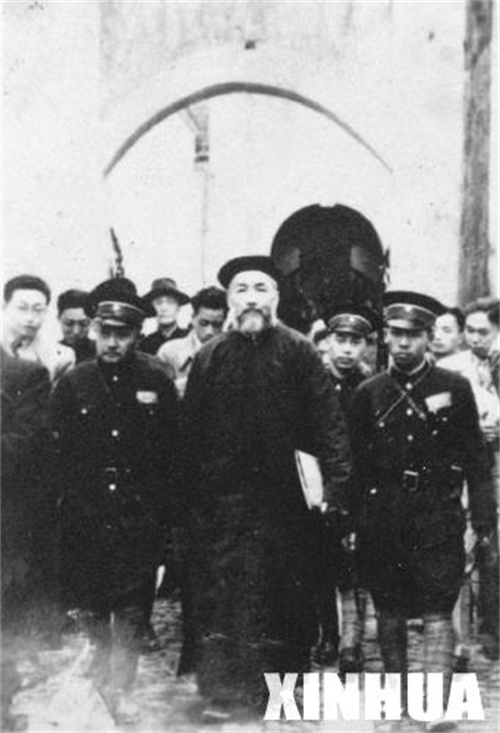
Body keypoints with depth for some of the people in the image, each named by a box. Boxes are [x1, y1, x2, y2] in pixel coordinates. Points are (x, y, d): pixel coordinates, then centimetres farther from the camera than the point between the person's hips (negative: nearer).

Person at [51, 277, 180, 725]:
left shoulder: (157, 382, -1)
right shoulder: (72, 385, 1)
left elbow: (173, 452, 2)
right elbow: (58, 453, 3)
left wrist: (165, 513, -2)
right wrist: (68, 507, -2)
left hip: (140, 518, -1)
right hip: (86, 518, 1)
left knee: (132, 609, -2)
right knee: (91, 605, 10)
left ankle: (123, 689, 9)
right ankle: (100, 679, 29)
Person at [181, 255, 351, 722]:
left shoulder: (298, 353, 1)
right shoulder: (209, 358, 7)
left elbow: (329, 425, -3)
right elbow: (191, 433, 6)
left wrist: (338, 489, -11)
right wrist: (187, 500, 1)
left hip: (280, 501, -1)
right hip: (217, 500, 2)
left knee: (280, 594, 4)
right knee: (216, 596, 1)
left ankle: (274, 693, 15)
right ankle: (219, 693, 10)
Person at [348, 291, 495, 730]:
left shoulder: (454, 388, 1)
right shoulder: (369, 394, 6)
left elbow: (475, 456, 2)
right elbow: (356, 462, 8)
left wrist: (483, 517, -3)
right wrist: (352, 520, 4)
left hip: (438, 515, -2)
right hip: (383, 516, 2)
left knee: (437, 610, -7)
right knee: (389, 607, 10)